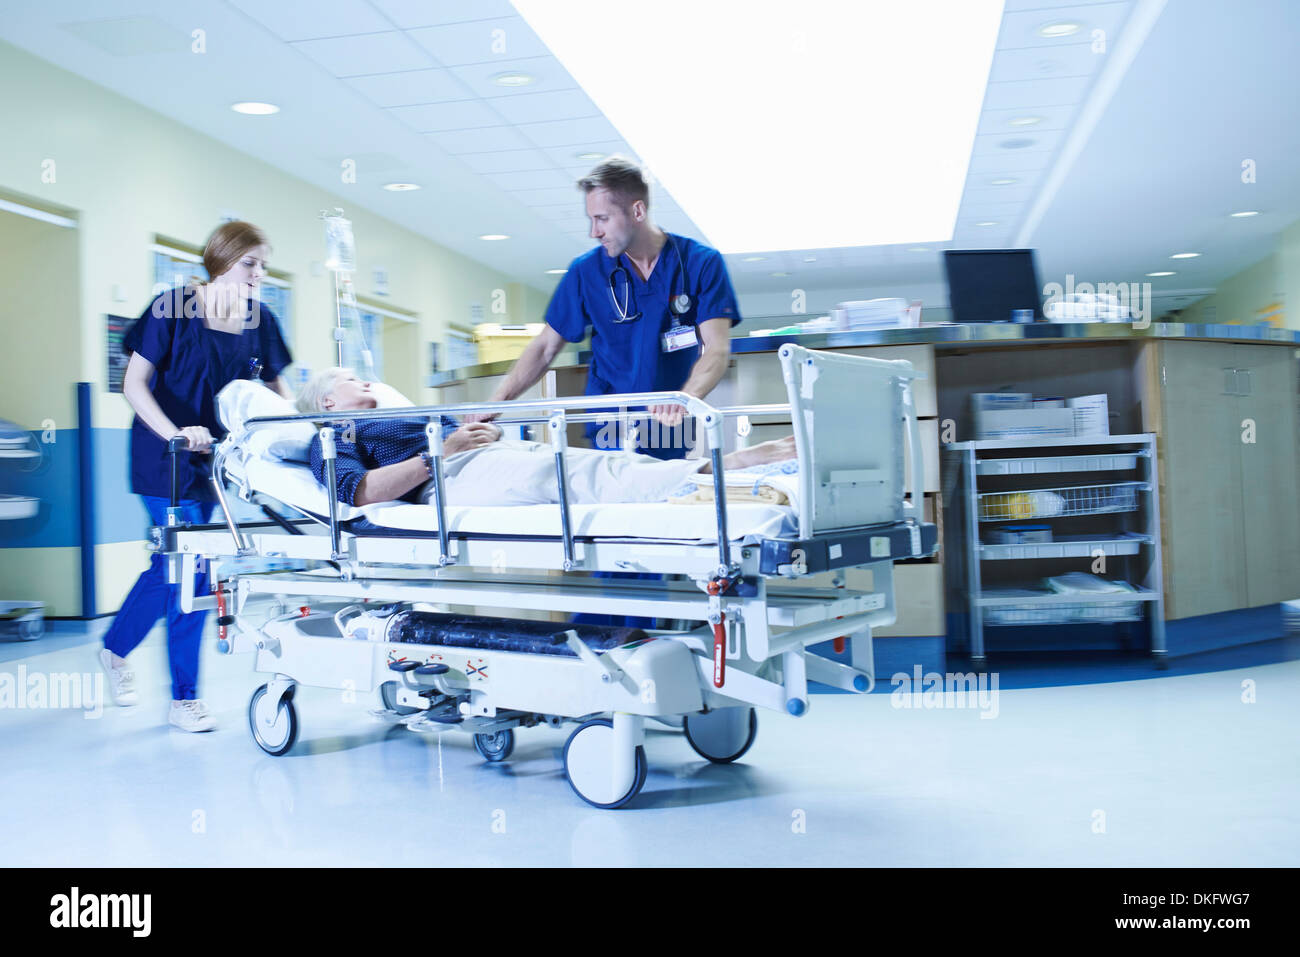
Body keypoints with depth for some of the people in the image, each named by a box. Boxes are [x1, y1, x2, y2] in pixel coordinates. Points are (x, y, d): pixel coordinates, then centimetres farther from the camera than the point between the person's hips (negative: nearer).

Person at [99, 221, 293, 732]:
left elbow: (276, 387, 12)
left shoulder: (259, 321, 3)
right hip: (165, 457, -5)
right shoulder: (174, 307, -11)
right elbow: (134, 384, -14)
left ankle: (115, 649, 33)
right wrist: (175, 433, -29)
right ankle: (184, 698, 4)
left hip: (216, 455, 6)